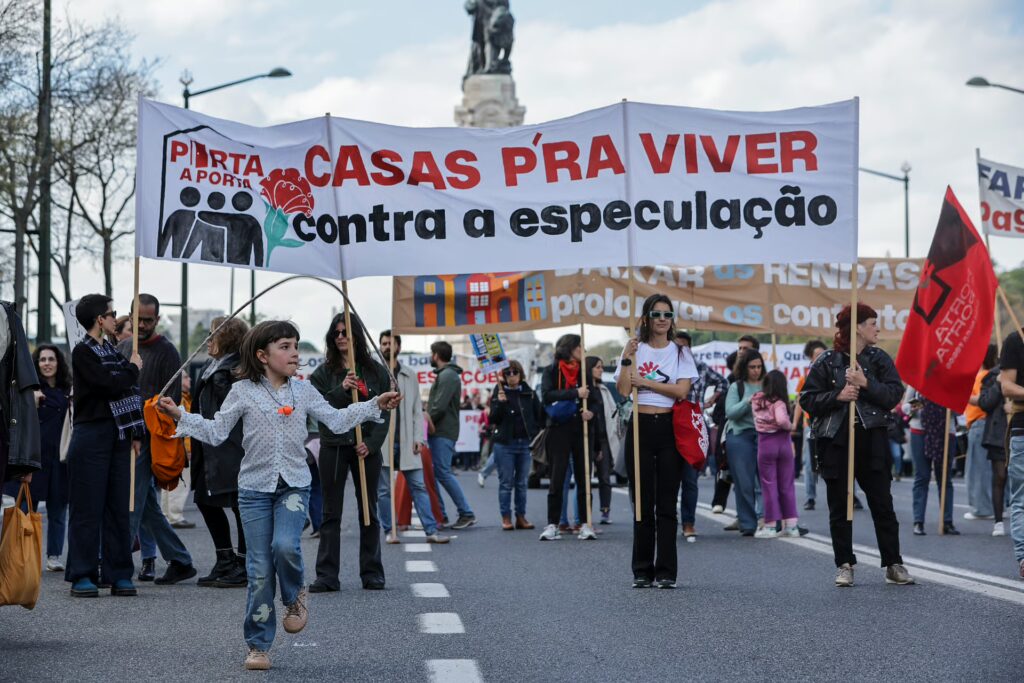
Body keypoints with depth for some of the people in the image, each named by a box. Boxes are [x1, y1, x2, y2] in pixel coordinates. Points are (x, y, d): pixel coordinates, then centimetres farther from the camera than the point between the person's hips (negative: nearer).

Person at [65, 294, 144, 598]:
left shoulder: (112, 351, 16)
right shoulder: (82, 352, -7)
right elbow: (109, 385, -19)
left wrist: (135, 433, 12)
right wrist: (133, 369, -1)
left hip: (118, 436, 7)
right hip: (91, 435, -7)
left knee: (119, 507, 6)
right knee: (88, 507, -4)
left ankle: (119, 575, 10)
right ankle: (82, 576, 2)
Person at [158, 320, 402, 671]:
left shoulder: (303, 390, 5)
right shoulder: (242, 391, -2)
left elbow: (336, 420, 9)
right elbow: (216, 432, 1)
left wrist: (375, 405, 4)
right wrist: (180, 415, -9)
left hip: (294, 484, 1)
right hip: (255, 488, -1)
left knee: (285, 546, -25)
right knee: (260, 569, 0)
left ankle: (295, 597, 9)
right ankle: (258, 645, 12)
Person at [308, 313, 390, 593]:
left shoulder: (376, 371, 5)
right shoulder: (324, 372, 4)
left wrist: (371, 443, -11)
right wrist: (342, 390, -20)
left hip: (367, 448, 0)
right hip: (333, 448, 0)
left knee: (369, 512, 7)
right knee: (331, 514, 2)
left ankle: (372, 573, 14)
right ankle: (327, 576, 3)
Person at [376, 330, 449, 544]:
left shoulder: (409, 375, 12)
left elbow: (417, 409, 12)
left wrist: (418, 437, 1)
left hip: (406, 441, 2)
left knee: (419, 486, -1)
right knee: (384, 489, 4)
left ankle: (431, 530, -2)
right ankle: (389, 531, 13)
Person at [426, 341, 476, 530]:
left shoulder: (448, 376, -12)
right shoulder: (444, 374, 21)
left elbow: (440, 406, -20)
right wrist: (428, 420, 6)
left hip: (443, 433, -10)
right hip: (438, 432, 10)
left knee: (443, 473, -10)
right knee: (432, 473, 8)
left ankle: (466, 513, -8)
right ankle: (439, 514, 10)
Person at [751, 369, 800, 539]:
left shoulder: (756, 400, 0)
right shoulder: (779, 402, -12)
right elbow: (781, 420, -26)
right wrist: (789, 426, -7)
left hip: (765, 443, 1)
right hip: (783, 442, -1)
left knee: (769, 485, 7)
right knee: (787, 485, 9)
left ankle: (770, 526, 8)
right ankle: (791, 525, 11)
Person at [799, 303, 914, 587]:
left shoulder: (879, 359, 7)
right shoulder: (827, 362, 1)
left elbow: (894, 394, -2)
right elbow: (808, 399, -1)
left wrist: (866, 383, -15)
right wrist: (837, 396, -14)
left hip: (871, 439, 1)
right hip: (835, 440, -1)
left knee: (883, 505, 1)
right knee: (839, 507, 4)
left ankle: (893, 564, 8)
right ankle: (844, 565, 13)